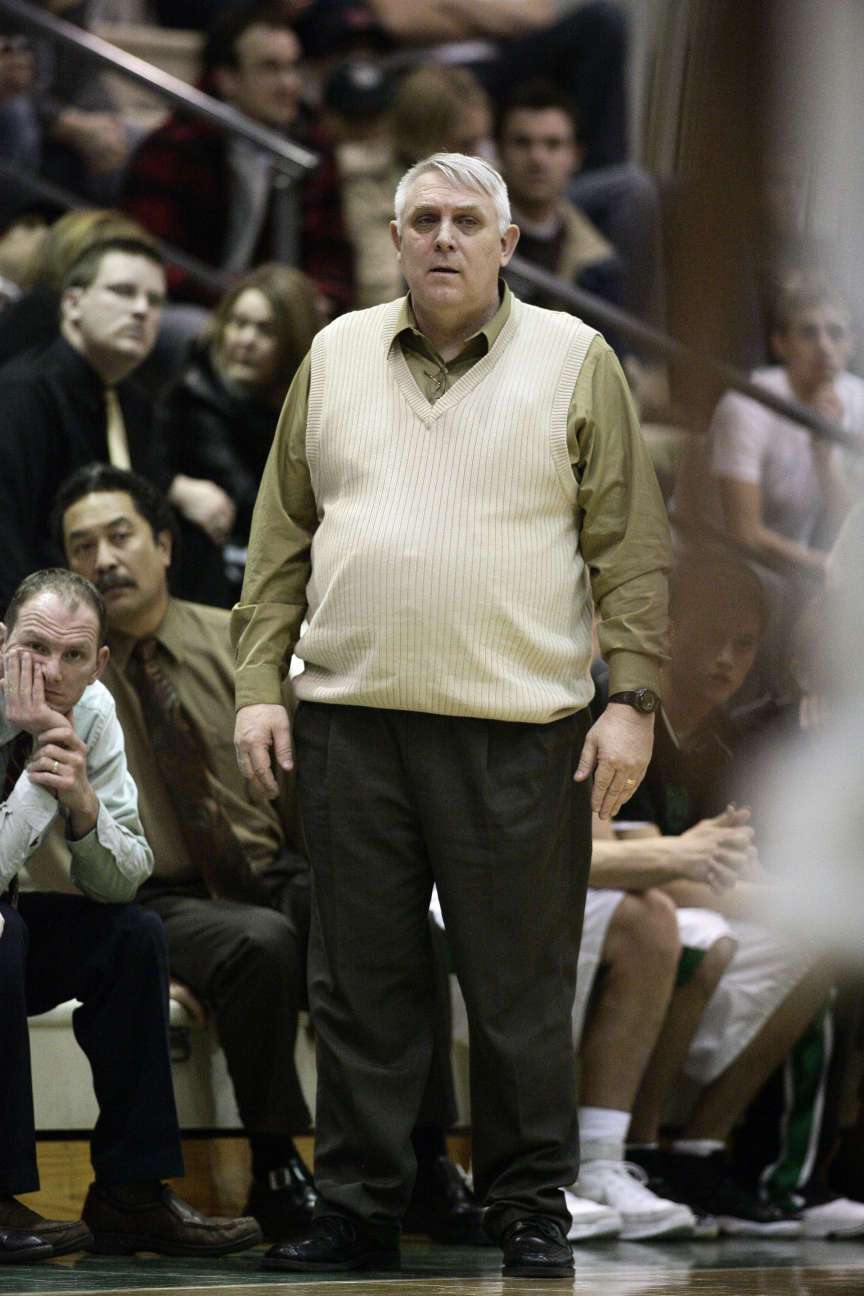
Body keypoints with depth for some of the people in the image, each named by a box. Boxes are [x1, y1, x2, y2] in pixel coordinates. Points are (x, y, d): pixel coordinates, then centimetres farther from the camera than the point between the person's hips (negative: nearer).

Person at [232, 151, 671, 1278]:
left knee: (521, 988, 2)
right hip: (350, 720, 3)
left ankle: (531, 1210, 12)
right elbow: (282, 538, 13)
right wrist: (260, 685, 5)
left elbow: (632, 549, 0)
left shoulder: (573, 359, 3)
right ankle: (358, 1208, 14)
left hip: (519, 729, -3)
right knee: (360, 983, 6)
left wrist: (633, 700, -7)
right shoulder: (336, 355, 12)